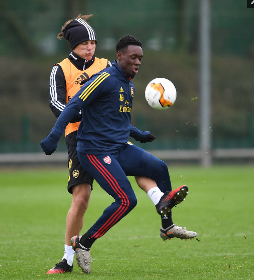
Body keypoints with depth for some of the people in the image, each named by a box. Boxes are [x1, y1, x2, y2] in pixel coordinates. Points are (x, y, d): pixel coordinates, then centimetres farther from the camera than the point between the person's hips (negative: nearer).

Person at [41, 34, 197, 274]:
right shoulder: (105, 79, -13)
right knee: (127, 200, -15)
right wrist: (54, 137, -22)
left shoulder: (128, 84, 15)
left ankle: (167, 227, 9)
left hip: (119, 149, 8)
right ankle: (83, 243, -2)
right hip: (95, 152, -8)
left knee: (159, 168, -7)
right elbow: (73, 106, -17)